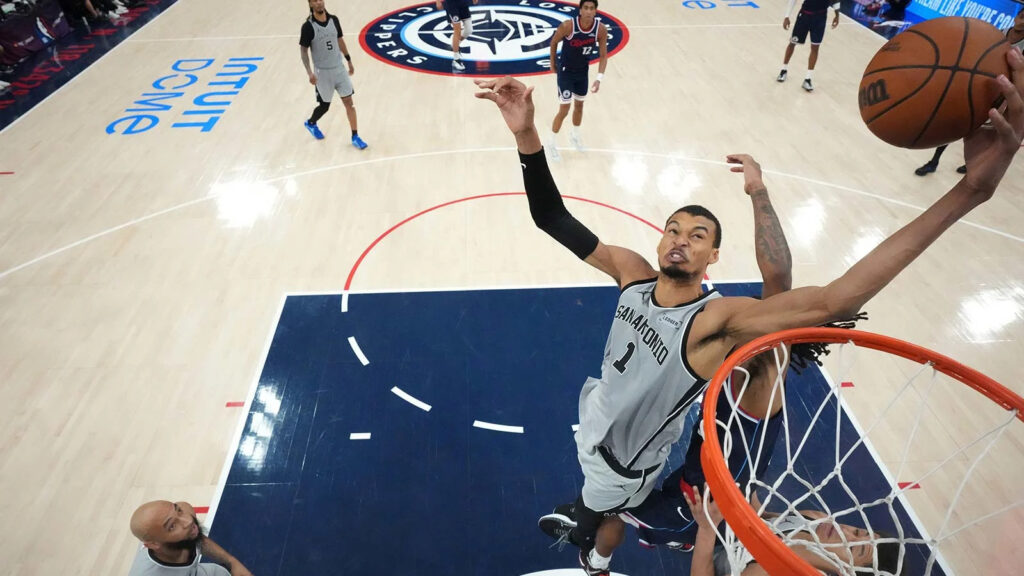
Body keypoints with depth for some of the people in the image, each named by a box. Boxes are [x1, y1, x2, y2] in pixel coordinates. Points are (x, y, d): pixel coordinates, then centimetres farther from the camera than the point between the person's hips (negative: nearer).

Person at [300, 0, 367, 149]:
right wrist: (310, 72, -21)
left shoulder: (334, 20, -1)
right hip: (322, 72, -4)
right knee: (324, 105, 8)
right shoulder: (308, 26, -14)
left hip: (339, 68, 4)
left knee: (349, 102, -1)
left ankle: (355, 137, 8)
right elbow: (303, 50, -11)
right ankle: (311, 123, 40)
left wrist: (349, 61, 17)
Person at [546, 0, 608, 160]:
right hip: (566, 71, -4)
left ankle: (575, 134, 46)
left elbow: (603, 55, -9)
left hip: (583, 71, 4)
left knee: (579, 105, 21)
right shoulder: (568, 25, -28)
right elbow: (554, 42, -9)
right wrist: (553, 63, 3)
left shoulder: (601, 29, -18)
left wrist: (599, 78, -20)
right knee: (564, 110, -4)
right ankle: (552, 142, 15)